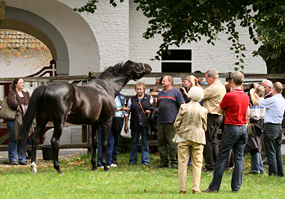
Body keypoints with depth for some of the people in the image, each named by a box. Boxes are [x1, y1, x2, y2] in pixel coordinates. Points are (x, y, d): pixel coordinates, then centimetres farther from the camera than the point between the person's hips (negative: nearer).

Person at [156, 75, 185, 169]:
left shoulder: (176, 92, 1)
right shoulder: (160, 93, 20)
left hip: (171, 122, -6)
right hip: (160, 121, 6)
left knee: (172, 143, -7)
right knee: (161, 142, 5)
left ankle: (174, 162, -2)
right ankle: (164, 161, 12)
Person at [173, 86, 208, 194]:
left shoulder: (183, 107, -7)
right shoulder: (203, 110, -5)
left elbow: (177, 123, -4)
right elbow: (204, 127, 4)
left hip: (183, 137, 0)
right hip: (198, 138, 0)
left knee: (182, 163, 5)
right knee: (197, 164, 6)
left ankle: (182, 188, 4)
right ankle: (195, 188, 1)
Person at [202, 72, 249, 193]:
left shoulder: (229, 96, -12)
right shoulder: (246, 97, 7)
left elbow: (220, 110, 0)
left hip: (231, 128, -6)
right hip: (243, 128, 6)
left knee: (222, 158, -1)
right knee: (239, 158, 8)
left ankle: (214, 187, 1)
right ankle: (236, 187, 7)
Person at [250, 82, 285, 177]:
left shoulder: (272, 100, -16)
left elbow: (255, 102, -7)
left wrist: (252, 93, 12)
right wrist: (257, 97, 29)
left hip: (270, 127, -7)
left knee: (271, 152, -3)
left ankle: (273, 173, -4)